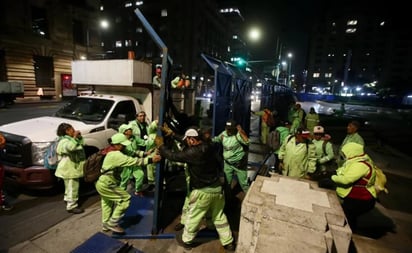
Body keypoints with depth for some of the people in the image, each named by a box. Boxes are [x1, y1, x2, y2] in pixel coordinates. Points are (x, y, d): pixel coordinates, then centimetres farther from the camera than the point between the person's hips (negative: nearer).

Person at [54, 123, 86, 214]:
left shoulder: (70, 138, 8)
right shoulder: (64, 141, -22)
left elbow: (82, 143, 16)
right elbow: (70, 147, -44)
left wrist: (79, 136, 0)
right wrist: (75, 137, -37)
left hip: (74, 167, 10)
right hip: (69, 169, -10)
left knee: (70, 186, 27)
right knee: (72, 187, -2)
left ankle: (68, 200, 45)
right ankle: (71, 206, 7)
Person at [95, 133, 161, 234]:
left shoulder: (112, 152, 6)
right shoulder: (116, 155, -26)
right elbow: (133, 161, -32)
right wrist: (150, 160, -34)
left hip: (103, 183, 11)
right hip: (106, 185, -11)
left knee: (108, 203, 26)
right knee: (125, 198, -7)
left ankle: (106, 224, 43)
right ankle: (112, 223, 5)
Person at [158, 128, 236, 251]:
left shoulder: (192, 152, -23)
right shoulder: (209, 147, -2)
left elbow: (173, 156, -16)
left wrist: (161, 145, 0)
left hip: (202, 192, -6)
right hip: (217, 188, 7)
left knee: (193, 217, 17)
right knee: (219, 216, 21)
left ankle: (186, 240, 38)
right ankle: (228, 242, 33)